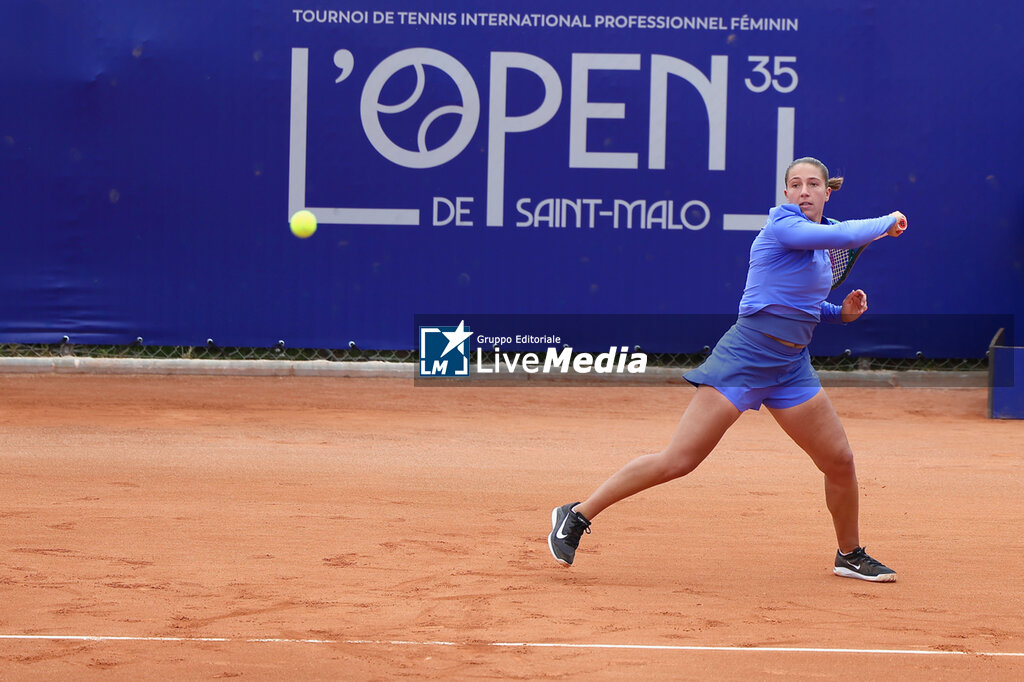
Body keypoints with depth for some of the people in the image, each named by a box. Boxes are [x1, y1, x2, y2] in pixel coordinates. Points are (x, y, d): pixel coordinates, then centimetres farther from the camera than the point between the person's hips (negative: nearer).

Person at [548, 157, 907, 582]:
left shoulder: (820, 241, 14)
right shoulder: (781, 224, -11)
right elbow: (846, 236, -25)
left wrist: (841, 312, 12)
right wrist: (887, 222, -7)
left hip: (790, 368, 8)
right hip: (744, 356, -8)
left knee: (840, 461, 8)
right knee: (677, 461, -12)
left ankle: (850, 556, 30)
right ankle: (577, 516, -3)